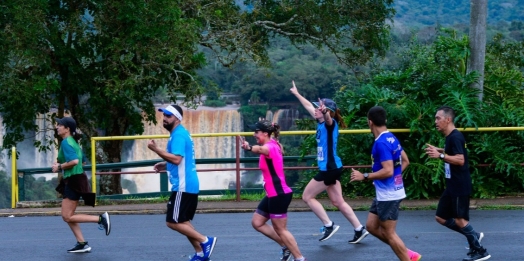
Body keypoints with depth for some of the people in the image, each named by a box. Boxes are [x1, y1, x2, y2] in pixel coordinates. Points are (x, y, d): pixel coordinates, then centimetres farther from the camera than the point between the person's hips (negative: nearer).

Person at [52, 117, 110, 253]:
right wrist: (61, 165, 13)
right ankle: (82, 243, 12)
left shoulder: (66, 142, -15)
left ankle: (100, 218, -8)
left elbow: (74, 161, -28)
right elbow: (78, 160, 22)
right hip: (71, 181, 10)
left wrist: (59, 167, -14)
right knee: (67, 216, 12)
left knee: (67, 216, -7)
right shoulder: (72, 142, 14)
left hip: (74, 181, -10)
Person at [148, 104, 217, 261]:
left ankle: (205, 241, -5)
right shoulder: (181, 133, 17)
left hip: (183, 186, -11)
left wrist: (156, 149, -25)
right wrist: (166, 165, 18)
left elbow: (177, 159, -28)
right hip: (189, 185, 11)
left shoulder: (178, 135, -15)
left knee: (172, 222, -7)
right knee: (183, 221, 16)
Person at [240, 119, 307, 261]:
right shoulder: (272, 144, 7)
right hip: (273, 194, 10)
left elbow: (261, 149, -47)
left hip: (279, 195, -10)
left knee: (280, 230, -2)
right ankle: (286, 247, 22)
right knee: (257, 222, 14)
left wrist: (249, 148, -67)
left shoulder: (270, 147, -22)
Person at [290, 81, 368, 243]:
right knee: (338, 202, 11)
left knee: (307, 196, 0)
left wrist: (325, 112, -63)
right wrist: (296, 94, 35)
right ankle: (359, 229, 12)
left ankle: (328, 225, 3)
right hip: (330, 168, 9)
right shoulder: (321, 123, 9)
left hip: (329, 169, -9)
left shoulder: (330, 123, -15)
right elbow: (309, 106, 24)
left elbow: (328, 119, -41)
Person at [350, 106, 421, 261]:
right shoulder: (391, 138, 9)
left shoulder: (381, 143, -21)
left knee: (389, 233, -1)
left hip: (388, 195, -10)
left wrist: (364, 176, -20)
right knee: (372, 226, 16)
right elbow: (405, 161, 18)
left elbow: (388, 171, -28)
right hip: (385, 193, 10)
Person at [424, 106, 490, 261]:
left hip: (460, 186, -10)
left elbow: (460, 160, -28)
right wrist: (440, 150, 19)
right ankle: (474, 236, 20)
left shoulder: (455, 137, -18)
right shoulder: (451, 137, 13)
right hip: (452, 186, 10)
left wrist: (440, 155, -31)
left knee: (459, 219, -2)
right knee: (441, 218, 12)